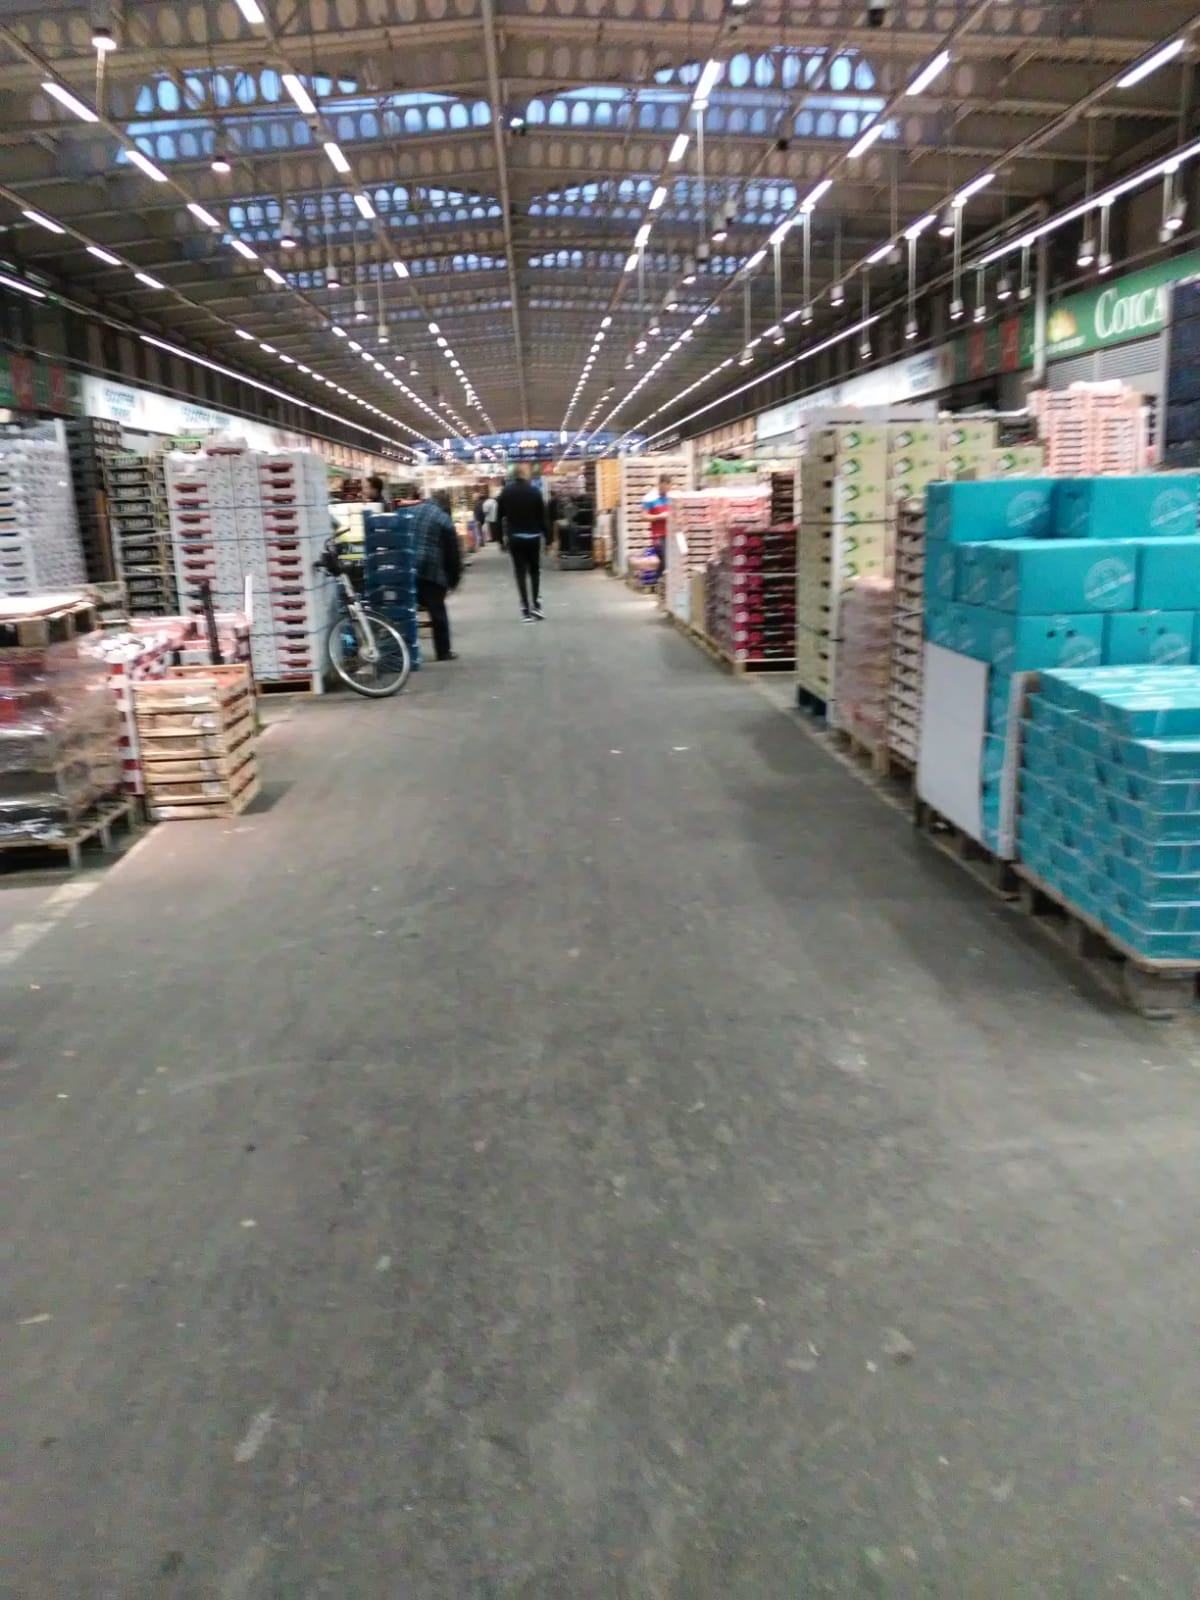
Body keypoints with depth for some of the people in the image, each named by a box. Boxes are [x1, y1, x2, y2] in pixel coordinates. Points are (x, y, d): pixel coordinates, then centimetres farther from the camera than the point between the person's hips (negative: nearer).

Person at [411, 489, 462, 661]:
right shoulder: (444, 519, 1)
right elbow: (453, 552, 2)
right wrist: (454, 579, 11)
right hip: (431, 570, -4)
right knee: (438, 611, 6)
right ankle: (443, 652, 11)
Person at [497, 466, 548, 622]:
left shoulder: (505, 492, 2)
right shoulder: (534, 491, -2)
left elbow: (499, 516, 2)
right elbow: (542, 516, -3)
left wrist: (500, 538, 9)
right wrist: (548, 536, 1)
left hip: (514, 537, 0)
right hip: (533, 536, 0)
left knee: (520, 572, 2)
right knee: (535, 570, 13)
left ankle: (526, 610, -5)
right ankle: (536, 605, 2)